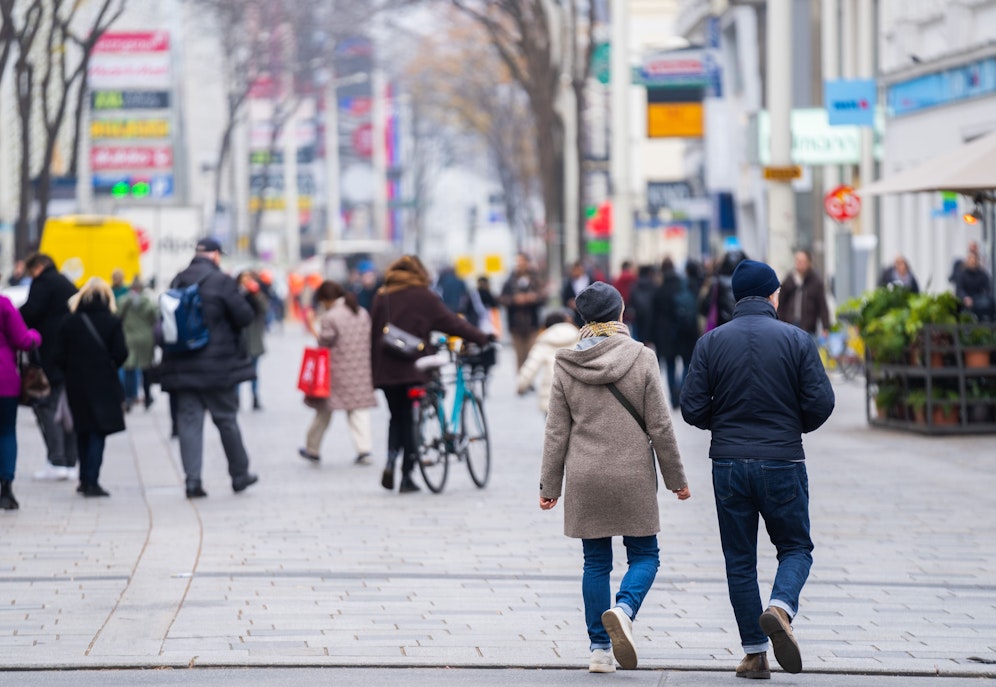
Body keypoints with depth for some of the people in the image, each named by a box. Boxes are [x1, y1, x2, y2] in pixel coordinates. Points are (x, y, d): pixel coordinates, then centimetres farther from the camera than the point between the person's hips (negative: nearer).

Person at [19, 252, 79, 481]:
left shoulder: (43, 282, -5)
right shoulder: (67, 284, 21)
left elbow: (30, 312, -15)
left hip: (51, 357, -8)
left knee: (46, 407, -6)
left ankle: (57, 461, -15)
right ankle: (70, 463, 10)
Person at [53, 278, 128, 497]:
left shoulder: (69, 322, 0)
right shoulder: (112, 322, -7)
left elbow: (59, 357, -3)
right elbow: (121, 354, -10)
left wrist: (72, 372, 13)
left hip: (76, 383, 3)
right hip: (103, 383, -3)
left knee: (83, 432, 17)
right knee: (98, 432, 0)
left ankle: (85, 479, 23)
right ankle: (91, 481, -9)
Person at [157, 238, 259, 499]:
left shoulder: (177, 282, 7)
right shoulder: (221, 281, -10)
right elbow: (244, 316, -9)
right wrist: (242, 296, 8)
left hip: (182, 367, 4)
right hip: (217, 366, -4)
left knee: (188, 420, 3)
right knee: (226, 419, 8)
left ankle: (192, 479, -5)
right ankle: (239, 474, 18)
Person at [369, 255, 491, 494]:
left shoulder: (382, 297, 8)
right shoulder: (424, 298, -2)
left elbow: (373, 333, 9)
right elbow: (451, 323, -3)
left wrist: (374, 369, 15)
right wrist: (482, 338, 3)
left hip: (386, 370, 3)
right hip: (413, 369, -3)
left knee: (397, 418, 18)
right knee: (410, 420, 3)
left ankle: (391, 458, -7)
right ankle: (407, 477, 0)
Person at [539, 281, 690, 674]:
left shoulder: (566, 365, 0)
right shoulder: (642, 359, -6)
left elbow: (557, 431, 2)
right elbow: (660, 427, -4)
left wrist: (550, 485, 9)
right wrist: (676, 478, 5)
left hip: (584, 479, 2)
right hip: (633, 477, -2)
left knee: (596, 562, 10)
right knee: (644, 556, 9)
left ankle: (599, 649, 9)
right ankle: (623, 610, -20)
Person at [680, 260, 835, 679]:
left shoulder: (711, 342, -1)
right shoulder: (797, 340, -4)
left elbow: (692, 408, -3)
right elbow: (821, 403, -6)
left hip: (728, 464, 1)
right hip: (783, 463, -1)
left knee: (740, 559, 9)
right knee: (795, 547, 13)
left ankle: (754, 654, 7)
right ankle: (780, 608, -16)